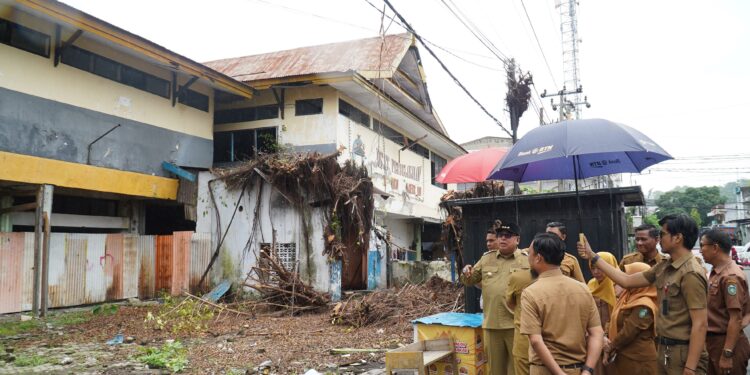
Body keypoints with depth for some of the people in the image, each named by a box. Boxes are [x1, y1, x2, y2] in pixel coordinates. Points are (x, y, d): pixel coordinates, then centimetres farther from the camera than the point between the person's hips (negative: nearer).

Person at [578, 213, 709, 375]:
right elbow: (627, 281, 13)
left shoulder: (691, 274, -18)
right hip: (664, 349, 8)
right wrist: (593, 257, 13)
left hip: (683, 353, -8)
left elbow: (700, 324, -21)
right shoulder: (664, 268, 7)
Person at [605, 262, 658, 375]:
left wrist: (611, 347, -9)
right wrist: (610, 344, -1)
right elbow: (616, 324, 12)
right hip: (623, 357, 8)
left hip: (638, 360, -8)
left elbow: (628, 332, -21)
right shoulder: (628, 296, 9)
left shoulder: (644, 306, -19)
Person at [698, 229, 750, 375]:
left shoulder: (730, 277, -20)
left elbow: (736, 319, -23)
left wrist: (727, 354, -23)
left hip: (726, 343, -9)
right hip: (713, 341, 9)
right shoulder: (716, 272, 8)